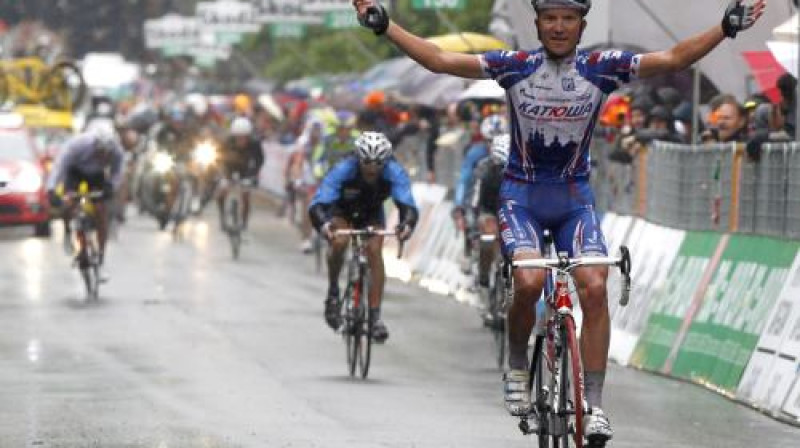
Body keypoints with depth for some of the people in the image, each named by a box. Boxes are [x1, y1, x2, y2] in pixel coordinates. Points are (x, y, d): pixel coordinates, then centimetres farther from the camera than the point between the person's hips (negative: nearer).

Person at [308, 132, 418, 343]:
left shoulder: (395, 173, -31)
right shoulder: (343, 170, -36)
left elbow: (407, 205, -38)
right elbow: (317, 204, -39)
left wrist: (406, 225, -60)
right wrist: (324, 225, -61)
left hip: (372, 214, 2)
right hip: (341, 211, -2)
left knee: (374, 251, -22)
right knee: (339, 242, -31)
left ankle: (375, 316, -18)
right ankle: (333, 292, -7)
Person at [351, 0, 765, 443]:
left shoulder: (600, 68, -7)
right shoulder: (516, 66, -9)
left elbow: (672, 59, -8)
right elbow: (438, 59, -10)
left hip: (574, 197, 1)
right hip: (522, 194, -1)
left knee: (594, 288, -17)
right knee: (529, 282, -25)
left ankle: (594, 406, -11)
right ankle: (517, 368, 4)